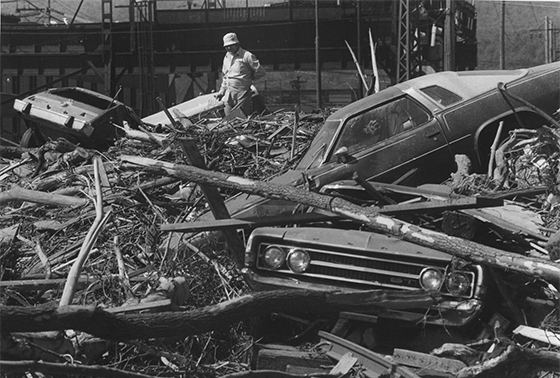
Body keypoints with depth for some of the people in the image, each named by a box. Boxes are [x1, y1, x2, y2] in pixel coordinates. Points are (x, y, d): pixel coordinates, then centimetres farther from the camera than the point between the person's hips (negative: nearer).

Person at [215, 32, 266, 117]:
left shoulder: (246, 56, -7)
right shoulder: (227, 57, 15)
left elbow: (261, 72, -7)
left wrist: (248, 78, 6)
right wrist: (222, 91, 19)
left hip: (242, 94, -6)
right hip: (229, 94, 6)